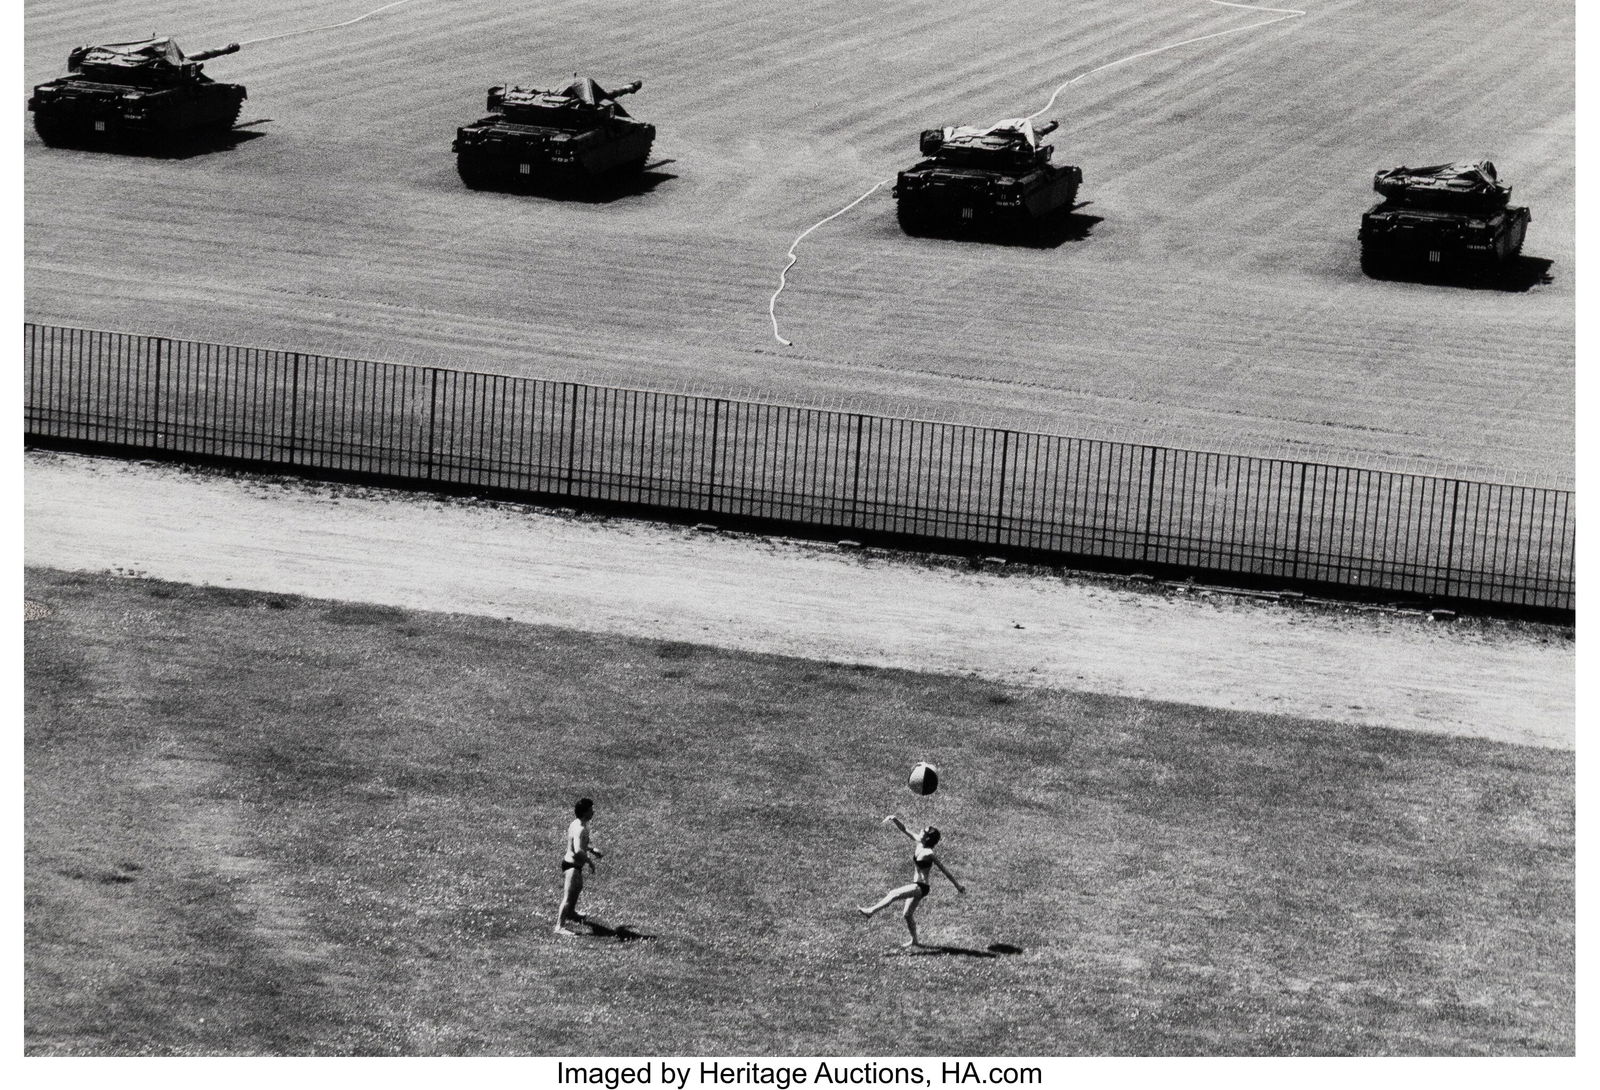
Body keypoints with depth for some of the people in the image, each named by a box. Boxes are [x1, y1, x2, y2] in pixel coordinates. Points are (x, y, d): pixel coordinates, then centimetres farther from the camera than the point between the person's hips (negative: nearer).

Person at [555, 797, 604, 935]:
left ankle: (571, 913, 55)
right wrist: (589, 862, -25)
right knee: (568, 896, -13)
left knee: (578, 888, 33)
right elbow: (578, 851, -39)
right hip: (572, 865, -11)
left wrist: (592, 849, 12)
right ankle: (560, 926, -14)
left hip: (574, 864, 11)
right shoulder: (580, 829, -27)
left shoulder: (576, 824, 5)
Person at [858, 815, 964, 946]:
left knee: (894, 894, -23)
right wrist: (895, 820, -14)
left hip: (921, 887, -9)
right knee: (908, 915, 17)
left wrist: (957, 886, -9)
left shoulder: (929, 854, -21)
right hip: (916, 886, 9)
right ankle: (914, 940, 30)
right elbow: (904, 830, 4)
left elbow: (944, 870, -15)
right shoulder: (918, 843, 0)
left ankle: (871, 911, -26)